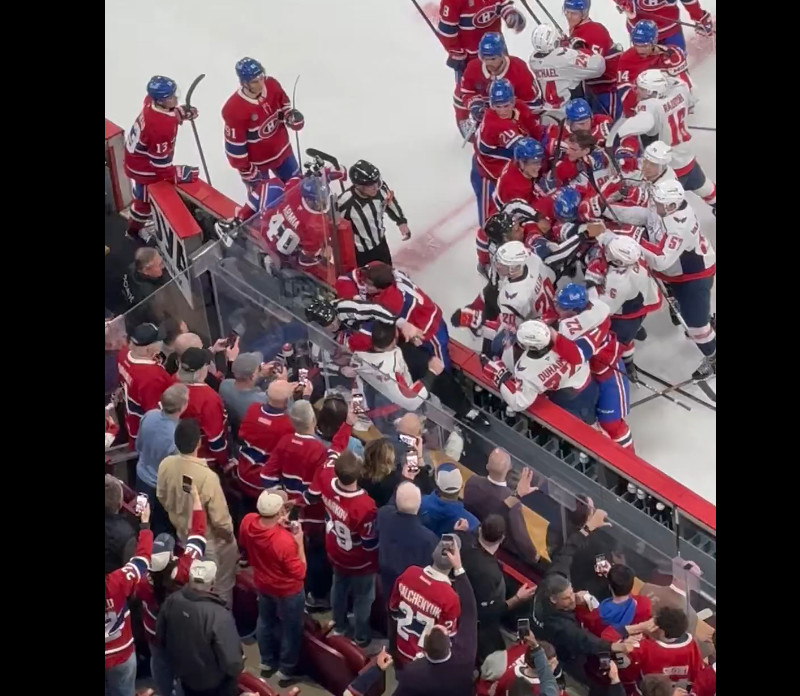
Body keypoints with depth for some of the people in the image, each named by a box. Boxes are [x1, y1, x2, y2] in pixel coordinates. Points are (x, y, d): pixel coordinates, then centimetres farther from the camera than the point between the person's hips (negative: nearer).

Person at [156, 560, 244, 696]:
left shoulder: (172, 601, -17)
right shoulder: (219, 616, -36)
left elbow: (160, 638, -1)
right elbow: (231, 662, -31)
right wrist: (239, 666, -8)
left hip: (184, 674, 6)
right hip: (213, 684, -5)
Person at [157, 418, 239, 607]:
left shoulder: (166, 465, -19)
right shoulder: (207, 476, -38)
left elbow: (162, 498, 1)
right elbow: (220, 518, -26)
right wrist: (229, 534, -4)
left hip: (182, 534, 6)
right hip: (211, 542, -6)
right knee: (221, 587, 19)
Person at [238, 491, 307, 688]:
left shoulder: (247, 522, -24)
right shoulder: (285, 540, -42)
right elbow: (300, 573, -27)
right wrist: (299, 543, -22)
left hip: (262, 584, 6)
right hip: (287, 591, -6)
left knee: (265, 622, 30)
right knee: (290, 629, 20)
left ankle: (267, 663, 51)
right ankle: (287, 672, 40)